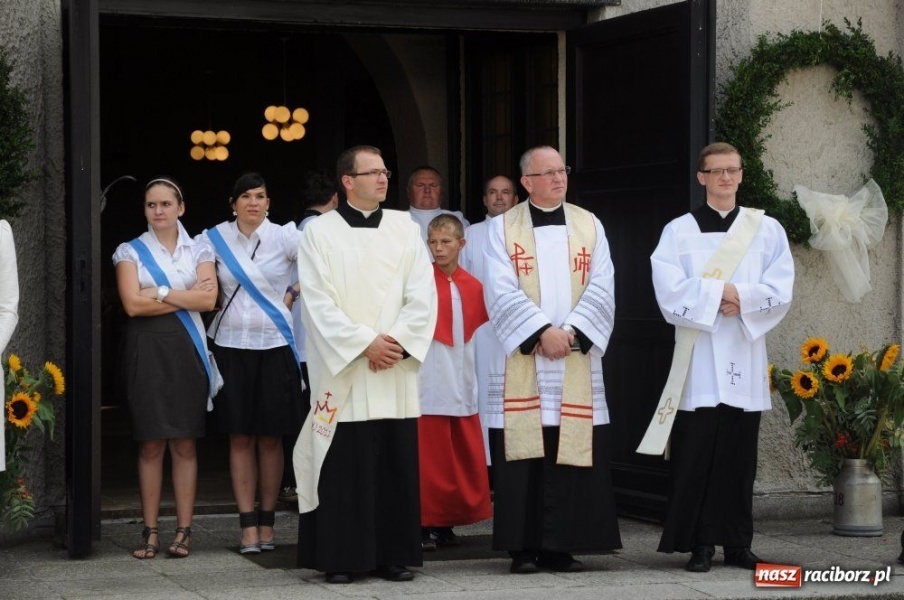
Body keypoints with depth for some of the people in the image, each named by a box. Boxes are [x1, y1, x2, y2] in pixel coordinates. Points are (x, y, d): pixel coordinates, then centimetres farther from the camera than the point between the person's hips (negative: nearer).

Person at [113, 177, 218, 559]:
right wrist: (187, 297, -6)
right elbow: (133, 304, -7)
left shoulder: (198, 250, 10)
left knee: (185, 443, 0)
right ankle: (150, 533, 2)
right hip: (146, 349, -1)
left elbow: (209, 300, -3)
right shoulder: (131, 252, 7)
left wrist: (160, 293, -9)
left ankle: (184, 531, 3)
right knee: (151, 443, -2)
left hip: (186, 347, 1)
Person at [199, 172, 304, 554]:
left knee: (270, 437, 3)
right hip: (231, 346, 2)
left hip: (274, 345, -1)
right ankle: (248, 525, 3)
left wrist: (294, 291, -3)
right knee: (239, 437, 0)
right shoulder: (215, 239, 5)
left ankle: (267, 522, 12)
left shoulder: (284, 237, -2)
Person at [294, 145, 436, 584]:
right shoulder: (319, 233, 1)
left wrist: (398, 342, -11)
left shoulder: (404, 229, 10)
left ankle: (395, 556, 10)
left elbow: (422, 296, 3)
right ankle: (340, 558, 5)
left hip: (395, 372, 3)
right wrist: (366, 343, -13)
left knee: (397, 465, 3)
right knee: (343, 468, -2)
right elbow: (318, 304, -7)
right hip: (342, 372, -3)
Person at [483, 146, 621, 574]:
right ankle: (523, 547, 2)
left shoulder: (589, 226, 11)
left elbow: (602, 287, 1)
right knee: (524, 455, -3)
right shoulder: (503, 228, 3)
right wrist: (542, 332, -17)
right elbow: (501, 291, -7)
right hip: (521, 360, -2)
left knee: (570, 454, -1)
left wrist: (571, 332, -13)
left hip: (577, 361, 2)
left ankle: (560, 546, 5)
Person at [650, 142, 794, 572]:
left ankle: (737, 544, 10)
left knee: (740, 454, 3)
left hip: (745, 360, 2)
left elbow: (780, 291, 0)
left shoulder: (767, 230, 10)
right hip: (699, 362, -1)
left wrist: (738, 296, -13)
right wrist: (722, 292, -12)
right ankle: (699, 544, -1)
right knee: (696, 455, -5)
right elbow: (670, 292, -7)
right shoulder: (679, 231, 6)